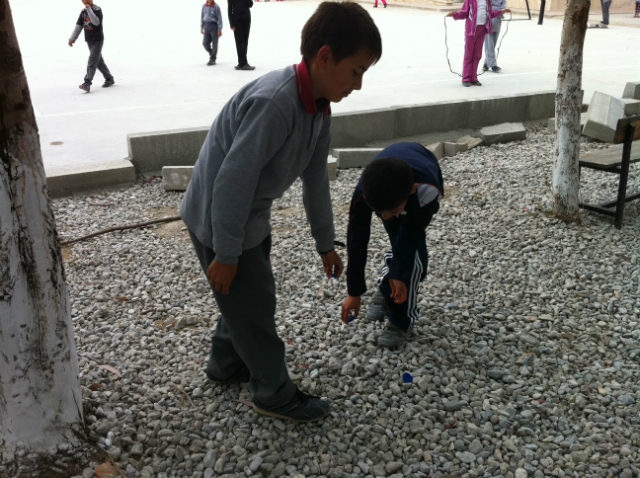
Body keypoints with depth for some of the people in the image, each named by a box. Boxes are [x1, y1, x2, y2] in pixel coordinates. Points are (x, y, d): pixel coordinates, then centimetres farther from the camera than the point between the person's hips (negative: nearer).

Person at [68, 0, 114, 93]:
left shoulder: (97, 10, -12)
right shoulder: (83, 11, 7)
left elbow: (96, 22, -30)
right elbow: (78, 25, 10)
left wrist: (89, 8, -27)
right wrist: (72, 38, 5)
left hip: (98, 40, -7)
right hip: (89, 40, 7)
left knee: (92, 62, -15)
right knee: (99, 61, 14)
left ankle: (87, 83, -24)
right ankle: (109, 79, 27)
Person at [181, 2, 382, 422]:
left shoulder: (319, 108, -2)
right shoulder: (274, 102, -33)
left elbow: (316, 177, 8)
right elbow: (234, 180, -30)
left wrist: (326, 242, 15)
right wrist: (226, 254, -22)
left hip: (251, 214, 9)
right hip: (219, 218, -9)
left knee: (248, 295, 23)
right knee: (255, 307, 5)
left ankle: (227, 364, 45)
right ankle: (276, 394, 24)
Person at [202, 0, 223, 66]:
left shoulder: (216, 7, -6)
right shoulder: (204, 6, 7)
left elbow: (219, 18, -6)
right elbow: (202, 17, 15)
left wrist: (219, 29, -10)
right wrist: (201, 27, 12)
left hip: (214, 26, -4)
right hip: (206, 25, 4)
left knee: (214, 44, -1)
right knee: (205, 43, -1)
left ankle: (212, 59, 10)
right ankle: (211, 54, 24)